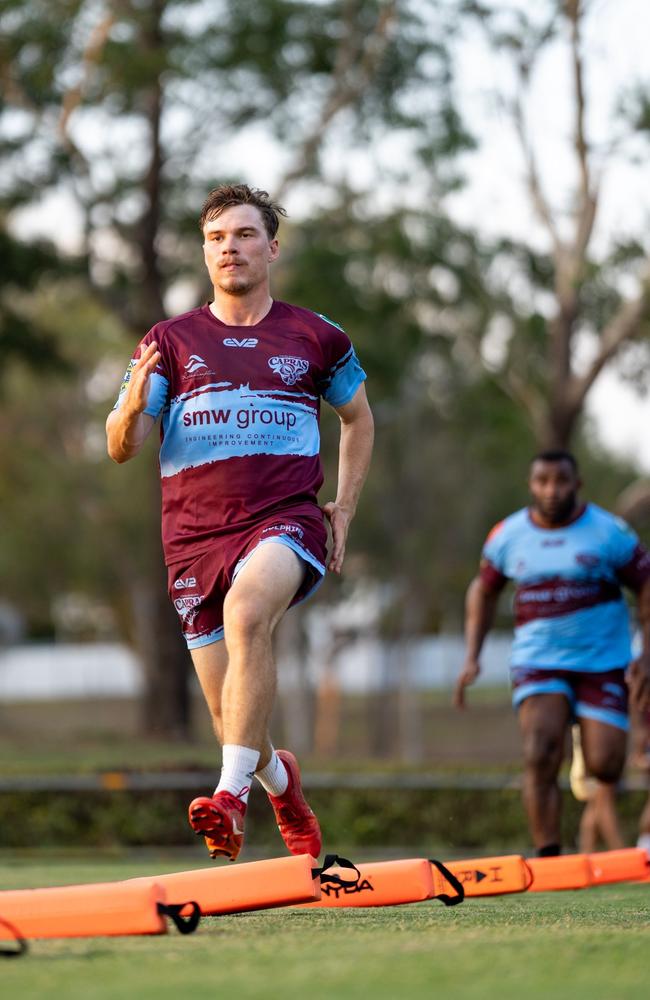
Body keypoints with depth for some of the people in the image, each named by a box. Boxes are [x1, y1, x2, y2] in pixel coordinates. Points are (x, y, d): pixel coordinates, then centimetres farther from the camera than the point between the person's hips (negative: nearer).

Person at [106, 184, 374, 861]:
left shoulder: (316, 338, 10)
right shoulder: (169, 341, 10)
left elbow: (357, 417, 26)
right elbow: (122, 448, 4)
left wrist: (344, 508, 14)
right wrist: (133, 406, -19)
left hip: (287, 520, -2)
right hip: (194, 534, 2)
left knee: (246, 609, -37)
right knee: (231, 720, 2)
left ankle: (232, 794, -40)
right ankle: (280, 782, 38)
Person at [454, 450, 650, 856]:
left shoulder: (610, 532, -4)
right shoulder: (508, 536, 4)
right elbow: (483, 590, 19)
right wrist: (472, 657, 11)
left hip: (603, 664, -1)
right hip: (538, 664, 1)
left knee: (604, 767, -10)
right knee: (541, 758, -19)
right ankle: (548, 857, -15)